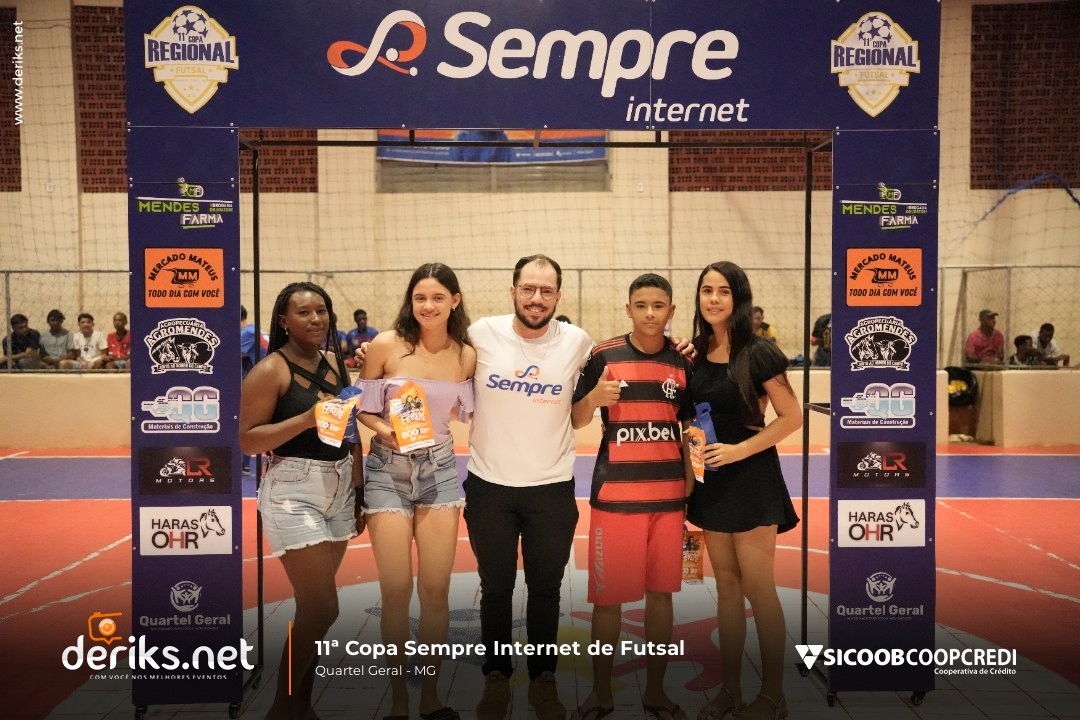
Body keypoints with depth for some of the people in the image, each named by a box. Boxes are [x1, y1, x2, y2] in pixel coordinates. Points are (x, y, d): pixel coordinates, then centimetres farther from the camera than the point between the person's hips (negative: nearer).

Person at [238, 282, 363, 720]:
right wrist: (307, 419, -24)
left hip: (339, 488, 7)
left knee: (313, 605, 13)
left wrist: (358, 485, 12)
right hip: (293, 492, -6)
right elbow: (246, 440, -14)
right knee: (322, 608, -7)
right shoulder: (271, 370, -10)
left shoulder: (334, 362, 9)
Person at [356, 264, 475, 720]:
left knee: (436, 588, 5)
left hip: (440, 468, 2)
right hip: (388, 470, -2)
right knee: (396, 590, 0)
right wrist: (384, 430, -18)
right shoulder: (386, 345, -8)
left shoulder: (466, 355, -1)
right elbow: (363, 410, -1)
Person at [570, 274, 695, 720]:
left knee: (661, 593, 10)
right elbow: (575, 421, 2)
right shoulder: (604, 356, -3)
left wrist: (692, 483, 6)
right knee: (608, 595, 3)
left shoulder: (683, 362, 5)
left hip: (668, 495, 3)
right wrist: (593, 398, -20)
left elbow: (690, 427, 14)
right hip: (615, 494, -2)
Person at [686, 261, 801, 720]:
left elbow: (792, 417, -11)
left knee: (757, 587, 1)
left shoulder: (758, 353, -11)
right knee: (725, 584, 13)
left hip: (751, 479, -6)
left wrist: (740, 450, -18)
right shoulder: (697, 355, 6)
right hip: (711, 479, 6)